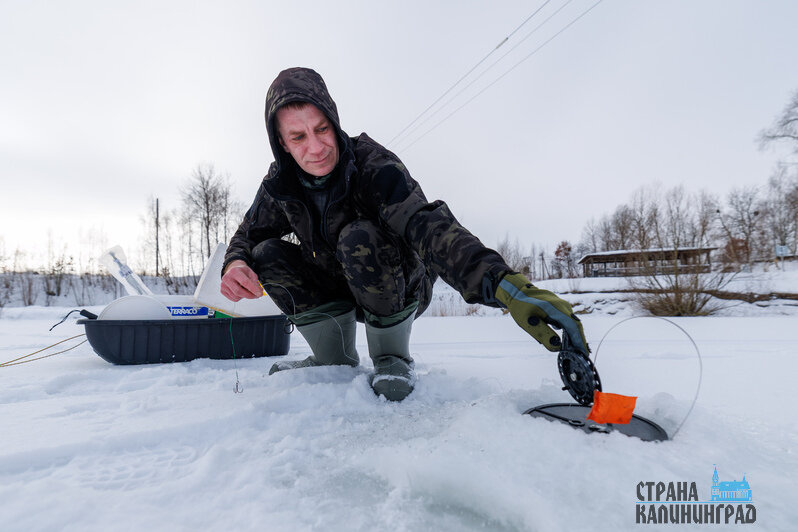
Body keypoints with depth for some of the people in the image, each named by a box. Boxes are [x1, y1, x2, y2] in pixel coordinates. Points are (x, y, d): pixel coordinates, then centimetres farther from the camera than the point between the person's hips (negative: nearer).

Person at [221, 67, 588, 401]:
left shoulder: (372, 164, -27)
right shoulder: (280, 184, -10)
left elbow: (427, 225, -43)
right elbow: (250, 233, 4)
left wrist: (503, 282, -60)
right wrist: (235, 264, -23)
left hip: (400, 288, -4)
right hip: (337, 291, 5)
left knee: (359, 236, -34)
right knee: (267, 253, -14)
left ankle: (392, 355, -10)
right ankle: (335, 358, -1)